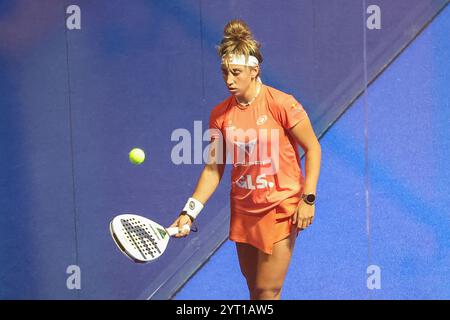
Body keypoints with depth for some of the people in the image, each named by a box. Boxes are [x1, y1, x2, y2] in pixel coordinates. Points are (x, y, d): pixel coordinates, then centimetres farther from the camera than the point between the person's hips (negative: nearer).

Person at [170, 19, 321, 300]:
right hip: (243, 210, 5)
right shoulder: (220, 115, -1)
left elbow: (312, 148, -8)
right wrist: (189, 212, -4)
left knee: (267, 290, -4)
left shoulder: (281, 104, -15)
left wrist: (308, 198, -14)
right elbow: (214, 168, 4)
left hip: (281, 209, -5)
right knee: (254, 287, 16)